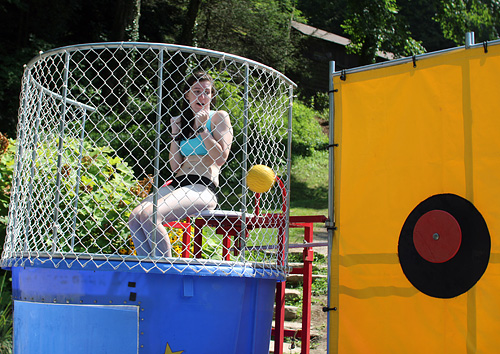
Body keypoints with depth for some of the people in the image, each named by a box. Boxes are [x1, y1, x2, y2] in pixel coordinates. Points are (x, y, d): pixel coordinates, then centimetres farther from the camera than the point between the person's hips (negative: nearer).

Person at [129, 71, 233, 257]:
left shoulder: (219, 117, 6)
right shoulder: (184, 121, 21)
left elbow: (221, 158, -6)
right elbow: (175, 166, 15)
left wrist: (203, 128, -4)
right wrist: (175, 134, 7)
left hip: (202, 188, -6)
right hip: (177, 184, 7)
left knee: (150, 214, -28)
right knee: (135, 217, -17)